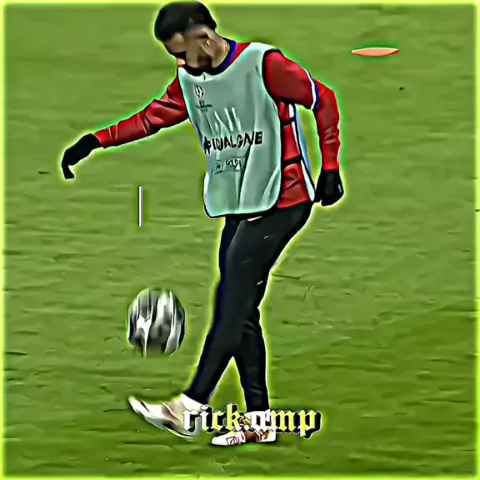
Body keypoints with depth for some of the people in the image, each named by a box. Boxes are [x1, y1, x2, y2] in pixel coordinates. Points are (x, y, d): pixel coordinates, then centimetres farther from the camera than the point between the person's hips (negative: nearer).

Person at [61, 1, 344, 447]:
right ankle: (258, 421, 14)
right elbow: (153, 117, 10)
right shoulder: (189, 80, 8)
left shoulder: (264, 63, -14)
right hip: (238, 207, 8)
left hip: (281, 201, -8)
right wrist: (95, 141, -2)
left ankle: (190, 408, -13)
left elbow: (323, 99, -7)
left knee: (232, 300, -14)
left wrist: (330, 169, -8)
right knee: (241, 309, 6)